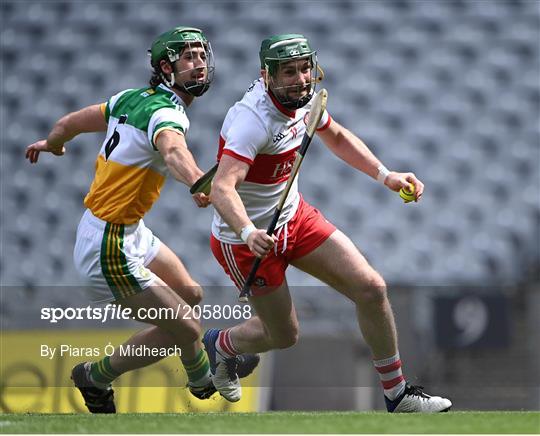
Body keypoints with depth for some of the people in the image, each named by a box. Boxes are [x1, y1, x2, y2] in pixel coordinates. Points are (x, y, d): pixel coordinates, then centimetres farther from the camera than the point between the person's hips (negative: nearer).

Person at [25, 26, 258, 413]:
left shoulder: (133, 99, 5)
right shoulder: (165, 112, -22)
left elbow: (69, 123, 16)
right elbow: (173, 150, -46)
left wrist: (51, 144, 39)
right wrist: (199, 183, -67)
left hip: (131, 233, 10)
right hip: (109, 250, -10)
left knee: (190, 295, 24)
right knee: (184, 329, -4)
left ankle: (203, 377, 46)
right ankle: (97, 378, 14)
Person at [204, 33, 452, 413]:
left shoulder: (304, 97, -6)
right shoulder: (254, 118, -31)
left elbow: (336, 136, 17)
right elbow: (222, 187, -43)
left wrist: (385, 175, 6)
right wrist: (248, 233, -61)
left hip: (295, 215, 7)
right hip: (247, 238, -7)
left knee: (371, 288, -3)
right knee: (284, 335, 6)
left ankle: (397, 394, 11)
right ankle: (219, 346, 39)